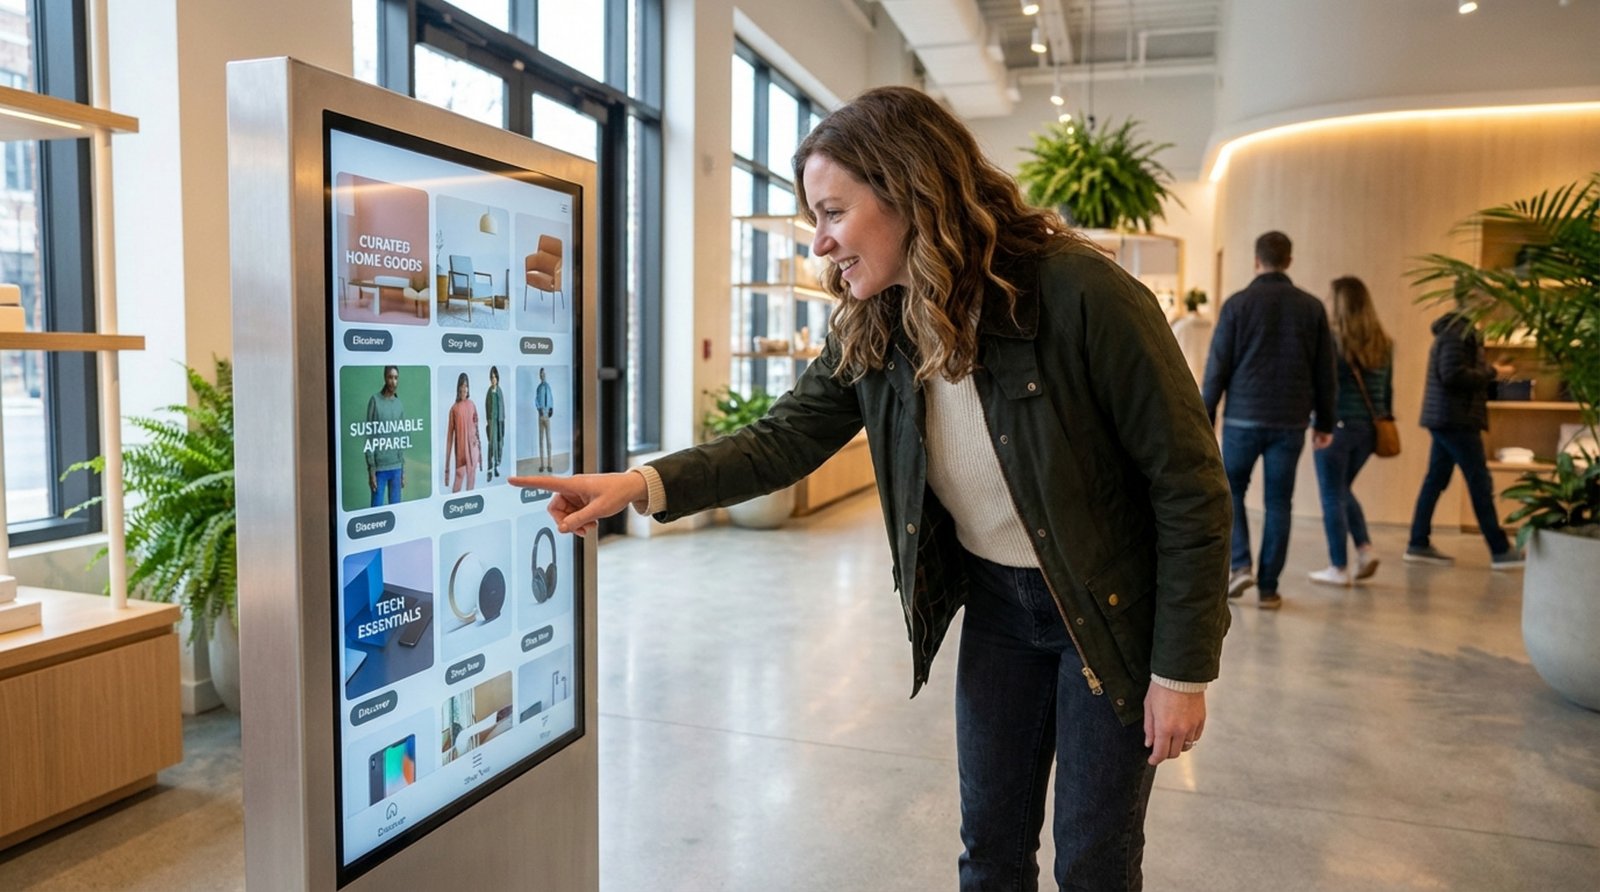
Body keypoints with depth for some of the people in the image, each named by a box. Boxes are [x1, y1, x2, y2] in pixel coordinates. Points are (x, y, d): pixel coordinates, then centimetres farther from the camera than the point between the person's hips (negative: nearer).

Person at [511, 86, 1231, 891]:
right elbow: (784, 440, -4)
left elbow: (1188, 485, -19)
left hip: (1111, 611, -4)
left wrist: (1183, 669, -15)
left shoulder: (1081, 295, -25)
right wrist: (643, 484, -20)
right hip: (994, 604, 5)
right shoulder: (870, 330, -7)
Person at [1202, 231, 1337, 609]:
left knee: (1230, 491, 15)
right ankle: (1269, 588, 9)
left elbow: (1217, 366, -3)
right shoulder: (1312, 307, 5)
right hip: (1290, 422, 2)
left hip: (1243, 418, -2)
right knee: (1278, 502, 7)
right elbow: (1325, 370, 8)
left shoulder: (1237, 304, -2)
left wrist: (1205, 416, 4)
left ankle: (1240, 565, 1)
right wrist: (1324, 422, 15)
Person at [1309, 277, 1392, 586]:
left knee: (1333, 497, 4)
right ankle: (1365, 548, 12)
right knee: (1343, 490, 23)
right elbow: (1388, 390, 13)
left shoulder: (1332, 339, -11)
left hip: (1337, 425, -6)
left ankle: (1339, 568, 9)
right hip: (1369, 428, 6)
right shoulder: (1383, 343, 6)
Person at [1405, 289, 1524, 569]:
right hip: (1456, 419, -10)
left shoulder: (1455, 329, 18)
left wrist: (1490, 370, 8)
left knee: (1435, 481, 9)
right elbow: (1453, 376, -23)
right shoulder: (1458, 331, -14)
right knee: (1480, 484, -4)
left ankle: (1419, 544, 11)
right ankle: (1500, 551, 2)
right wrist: (1492, 373, -12)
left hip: (1445, 418, 10)